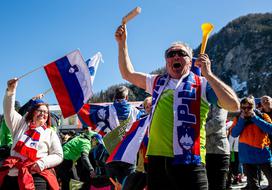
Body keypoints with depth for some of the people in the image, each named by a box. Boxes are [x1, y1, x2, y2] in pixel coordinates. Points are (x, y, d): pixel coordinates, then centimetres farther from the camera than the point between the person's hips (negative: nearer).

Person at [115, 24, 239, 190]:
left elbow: (234, 105, -9)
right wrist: (122, 43, 21)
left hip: (188, 161, -4)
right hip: (156, 159, 5)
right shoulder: (158, 82, 18)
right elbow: (128, 73, 27)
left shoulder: (202, 84, 3)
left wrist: (208, 74, -12)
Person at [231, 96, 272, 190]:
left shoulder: (262, 116, 2)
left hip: (263, 154, -1)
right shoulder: (238, 119, 7)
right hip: (247, 156, 1)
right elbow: (234, 134, -5)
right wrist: (242, 120, -11)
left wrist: (255, 118, -13)